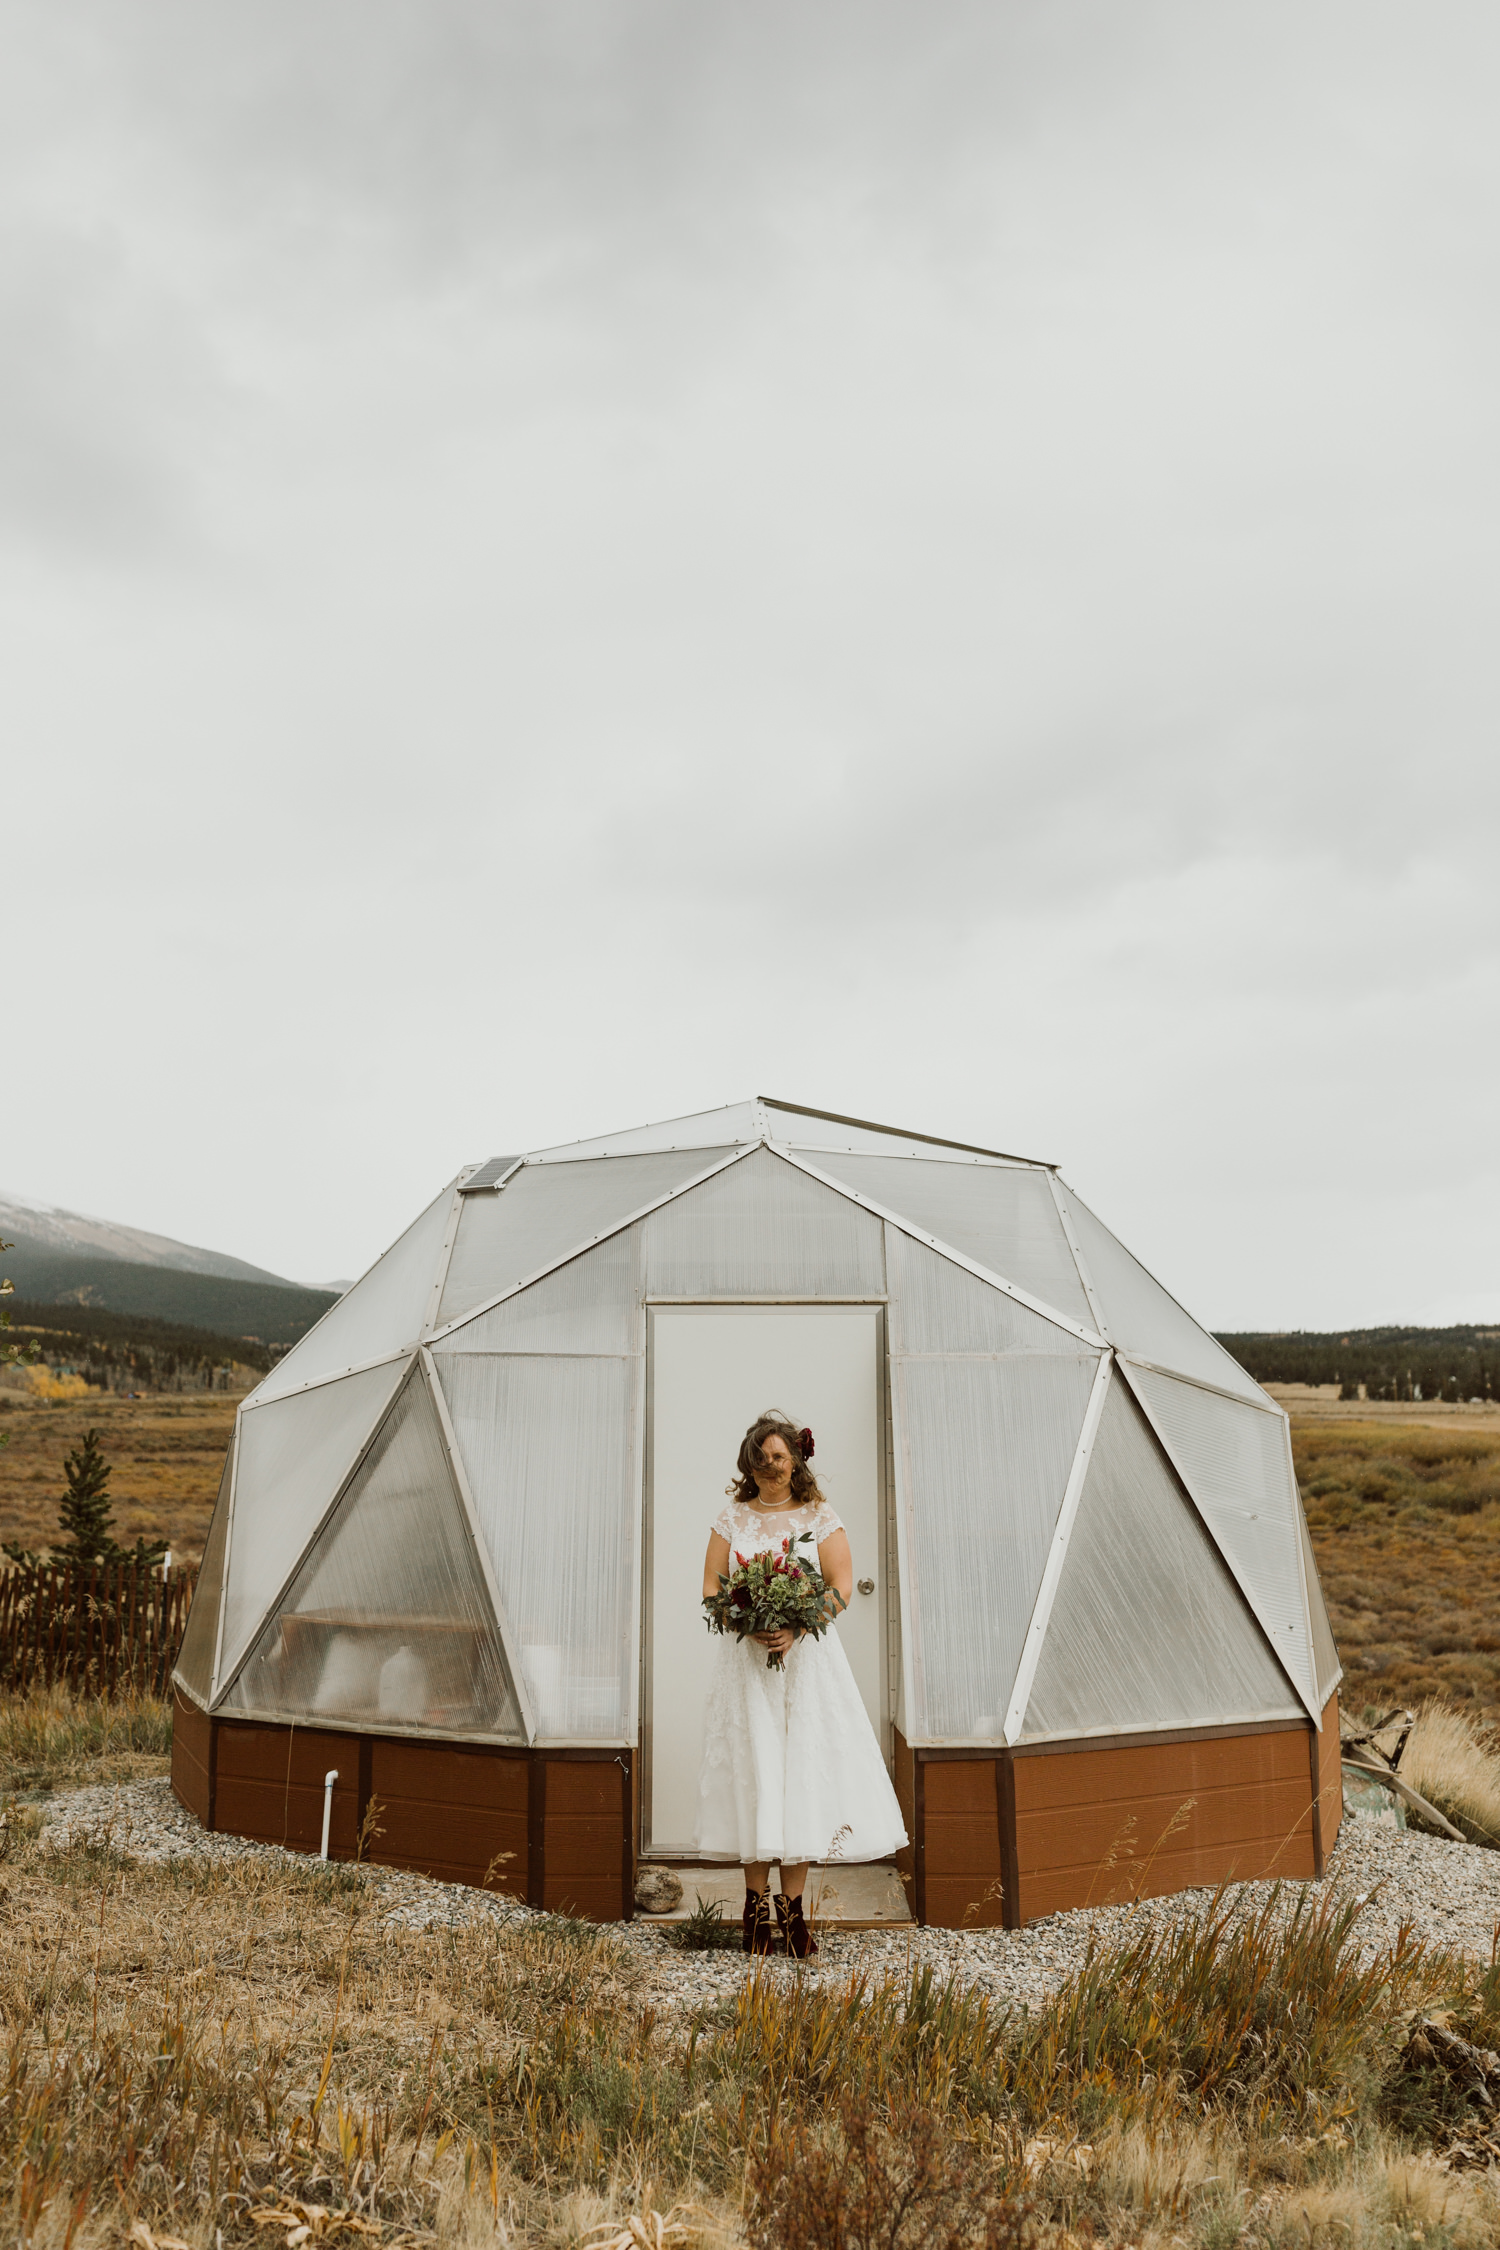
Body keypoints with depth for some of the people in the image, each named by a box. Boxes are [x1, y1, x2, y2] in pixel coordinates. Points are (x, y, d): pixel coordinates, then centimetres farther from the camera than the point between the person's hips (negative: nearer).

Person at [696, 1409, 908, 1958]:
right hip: (745, 1658, 1)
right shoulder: (732, 1519, 8)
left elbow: (842, 1583, -2)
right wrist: (748, 1624, -15)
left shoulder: (820, 1517, 5)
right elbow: (711, 1587, 4)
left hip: (807, 1655, 0)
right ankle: (756, 1903, 8)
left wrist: (796, 1628, -16)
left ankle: (792, 1905, 5)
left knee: (804, 1768, -2)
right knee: (751, 1770, -1)